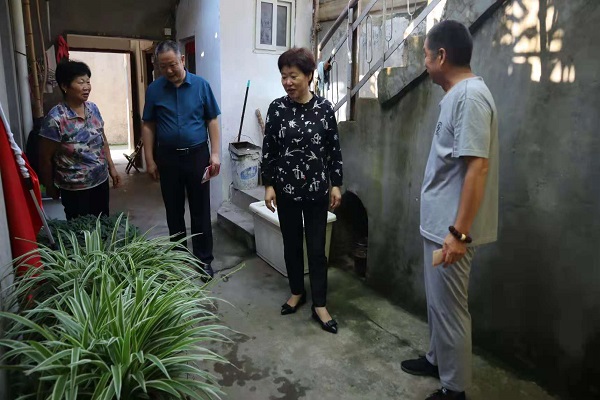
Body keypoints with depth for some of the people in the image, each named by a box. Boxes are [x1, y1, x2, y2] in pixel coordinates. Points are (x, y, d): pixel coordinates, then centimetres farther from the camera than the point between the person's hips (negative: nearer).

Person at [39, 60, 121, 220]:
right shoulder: (56, 118, -19)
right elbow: (45, 158, -11)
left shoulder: (93, 108, -1)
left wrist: (111, 167, 11)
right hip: (75, 189, -5)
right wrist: (50, 188, -2)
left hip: (101, 181, 6)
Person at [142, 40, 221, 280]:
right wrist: (150, 160, 0)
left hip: (197, 155, -1)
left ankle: (204, 260, 16)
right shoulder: (154, 90, 0)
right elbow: (148, 126, 4)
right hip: (168, 157, 2)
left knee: (200, 211, 4)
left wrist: (215, 154, -6)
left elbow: (212, 121, 0)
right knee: (174, 211, 12)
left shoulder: (200, 85, -3)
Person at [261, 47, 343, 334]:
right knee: (292, 244, 13)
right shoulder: (277, 108, -3)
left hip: (316, 189, -1)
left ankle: (320, 305, 16)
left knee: (316, 248, 4)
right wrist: (268, 185, -3)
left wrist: (336, 184, -1)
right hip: (286, 189, 1)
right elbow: (268, 149, 1)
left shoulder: (324, 107, -4)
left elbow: (334, 149, 1)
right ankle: (297, 292, 33)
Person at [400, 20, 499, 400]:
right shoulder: (457, 94, 12)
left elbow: (478, 168, -25)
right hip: (439, 223, 10)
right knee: (437, 301, 22)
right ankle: (437, 359, 41)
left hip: (451, 228, -10)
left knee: (450, 307, 4)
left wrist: (459, 232, -25)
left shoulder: (470, 96, -19)